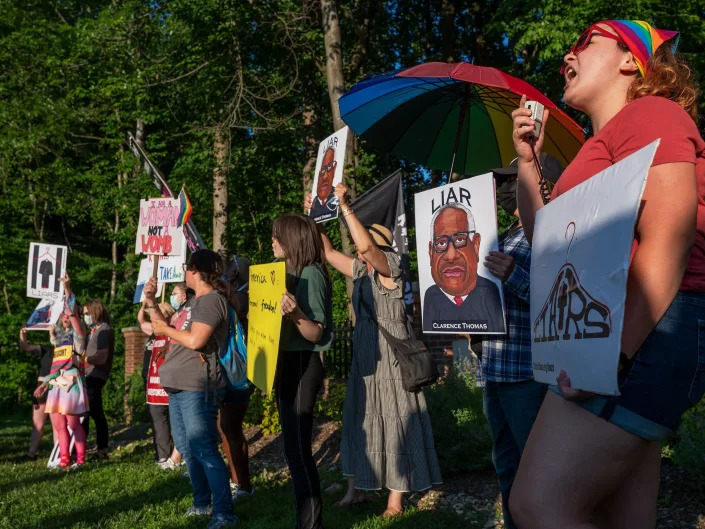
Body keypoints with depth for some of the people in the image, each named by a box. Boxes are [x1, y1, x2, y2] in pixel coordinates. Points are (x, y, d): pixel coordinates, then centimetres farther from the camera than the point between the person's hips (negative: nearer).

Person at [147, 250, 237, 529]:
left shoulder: (212, 299, -12)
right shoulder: (192, 302, 19)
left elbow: (195, 340, -22)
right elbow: (164, 326, 20)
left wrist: (166, 329, -7)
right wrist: (151, 301, 14)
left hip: (197, 387, -11)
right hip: (179, 386, 11)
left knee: (203, 449, -11)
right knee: (186, 446, 16)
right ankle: (202, 502, 28)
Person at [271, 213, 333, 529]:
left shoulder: (310, 274, -15)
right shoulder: (288, 272, 13)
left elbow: (317, 334, -20)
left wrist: (296, 314, -37)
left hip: (302, 366, -10)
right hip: (287, 364, 10)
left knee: (297, 449, -7)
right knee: (294, 448, 14)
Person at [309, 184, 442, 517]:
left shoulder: (390, 265, -11)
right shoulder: (361, 270, 11)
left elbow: (364, 245, -29)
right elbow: (328, 253, 18)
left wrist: (345, 206, -23)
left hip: (390, 352, -8)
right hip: (365, 352, 8)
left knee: (393, 417, -2)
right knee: (359, 416, 11)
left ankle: (396, 495, 6)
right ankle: (355, 488, 22)